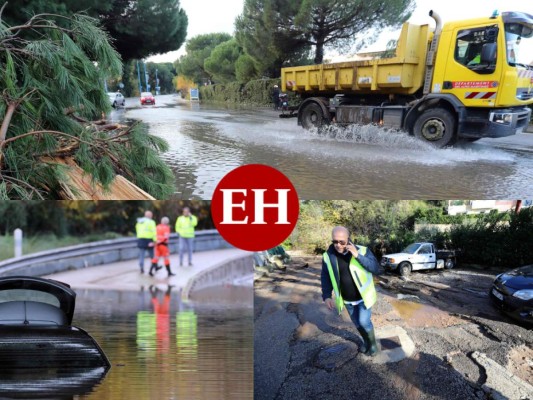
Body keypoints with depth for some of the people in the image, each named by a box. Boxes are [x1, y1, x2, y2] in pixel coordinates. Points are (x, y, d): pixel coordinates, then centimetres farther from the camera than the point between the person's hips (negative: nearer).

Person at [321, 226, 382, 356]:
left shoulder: (362, 250, -19)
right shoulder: (328, 256, -13)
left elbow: (377, 269, -25)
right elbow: (326, 278, -2)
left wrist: (358, 256, -36)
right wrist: (326, 296, -16)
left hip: (363, 296, -3)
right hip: (347, 300, 3)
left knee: (364, 321, -7)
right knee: (357, 323, 18)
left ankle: (373, 343, 22)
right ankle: (366, 341, 45)